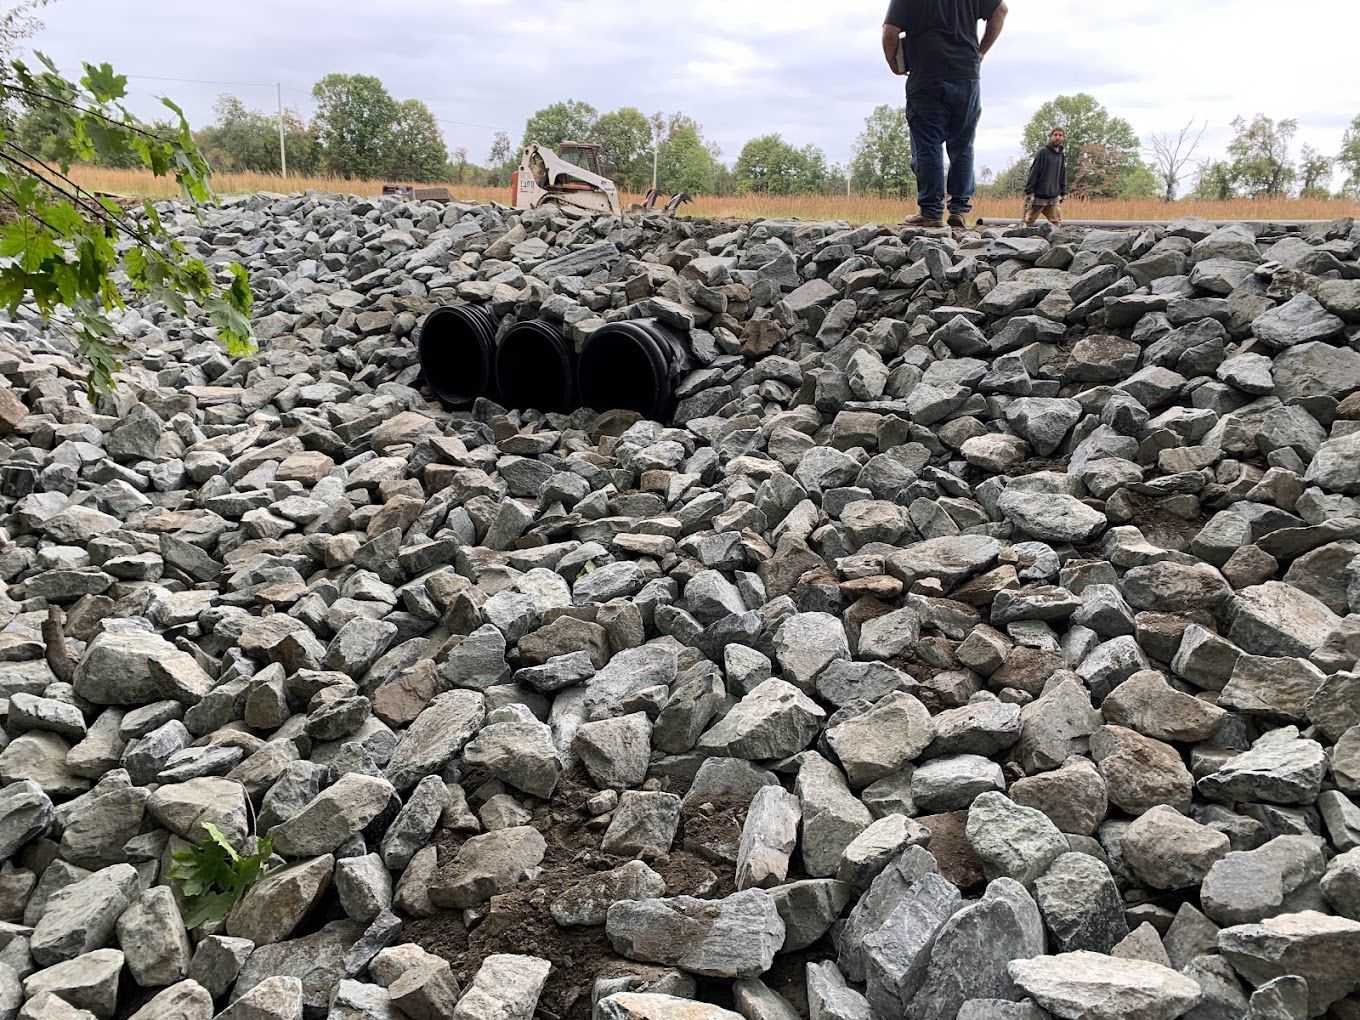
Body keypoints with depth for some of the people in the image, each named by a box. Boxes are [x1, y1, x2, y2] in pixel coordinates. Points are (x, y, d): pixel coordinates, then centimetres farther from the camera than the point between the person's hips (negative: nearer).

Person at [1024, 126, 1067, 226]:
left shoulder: (1062, 155, 12)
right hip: (1037, 197, -5)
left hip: (1053, 199, 5)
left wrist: (1063, 192, 11)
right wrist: (1029, 192, -16)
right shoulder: (1043, 152, -6)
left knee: (1057, 224, -3)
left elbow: (1062, 175, 18)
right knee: (1028, 223, 3)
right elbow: (1033, 173, -10)